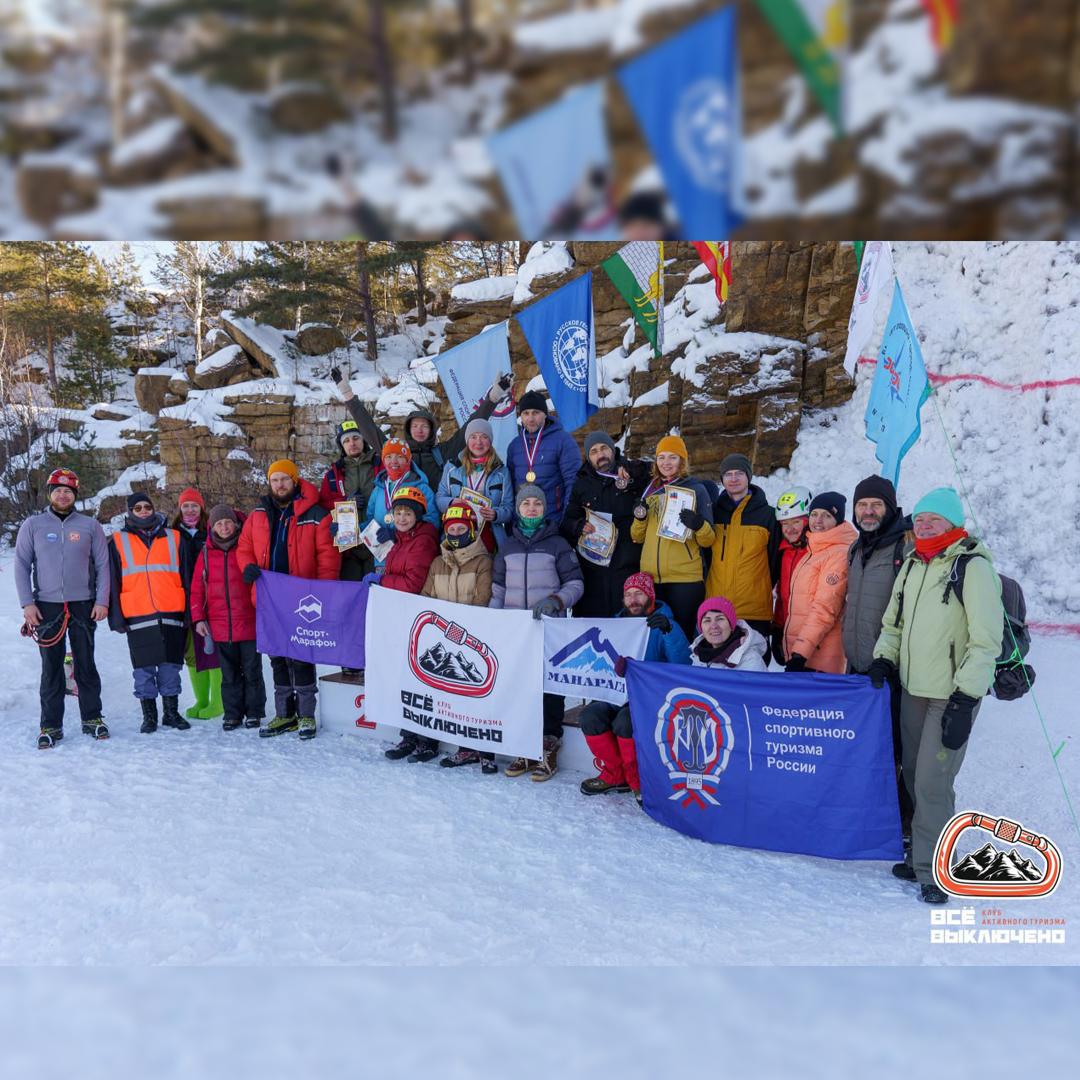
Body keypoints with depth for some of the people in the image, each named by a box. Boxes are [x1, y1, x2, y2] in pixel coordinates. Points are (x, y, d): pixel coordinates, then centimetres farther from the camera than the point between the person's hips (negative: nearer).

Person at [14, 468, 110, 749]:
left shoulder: (89, 526, 4)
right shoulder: (33, 525, 4)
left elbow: (102, 565, 5)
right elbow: (22, 566, 4)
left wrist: (102, 600, -2)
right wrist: (27, 603, -4)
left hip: (83, 606, 0)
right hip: (47, 607, 0)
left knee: (86, 665, 7)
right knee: (51, 668, 4)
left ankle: (92, 718, 18)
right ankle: (50, 725, 13)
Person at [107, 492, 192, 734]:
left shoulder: (174, 538, 11)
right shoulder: (118, 542, 8)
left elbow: (186, 578, 11)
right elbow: (113, 582, 7)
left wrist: (189, 612, 6)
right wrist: (116, 617, 1)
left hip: (171, 615, 1)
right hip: (138, 617, -1)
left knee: (171, 667, 6)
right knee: (144, 669, 3)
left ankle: (171, 712, 18)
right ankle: (149, 715, 14)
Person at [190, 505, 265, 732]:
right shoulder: (206, 553, 7)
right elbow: (197, 589, 8)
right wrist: (198, 619, 3)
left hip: (249, 624, -2)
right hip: (220, 627, 2)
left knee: (252, 671, 6)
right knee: (229, 674, 10)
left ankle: (254, 712, 16)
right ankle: (232, 714, 19)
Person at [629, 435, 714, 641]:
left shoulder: (696, 489, 2)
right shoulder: (650, 490, 13)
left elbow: (708, 540, -3)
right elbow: (637, 537, 16)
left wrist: (698, 524, -23)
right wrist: (640, 517, -3)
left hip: (685, 578, -4)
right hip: (651, 577, 4)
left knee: (682, 633, -3)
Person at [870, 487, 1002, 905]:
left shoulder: (974, 568, -11)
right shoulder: (912, 564, 10)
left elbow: (986, 643, -14)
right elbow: (894, 621, 21)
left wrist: (965, 702, -17)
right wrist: (884, 658, 4)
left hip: (952, 695, -6)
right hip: (912, 689, 7)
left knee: (932, 781, -8)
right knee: (914, 775, 12)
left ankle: (932, 871, 5)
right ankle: (922, 856, 27)